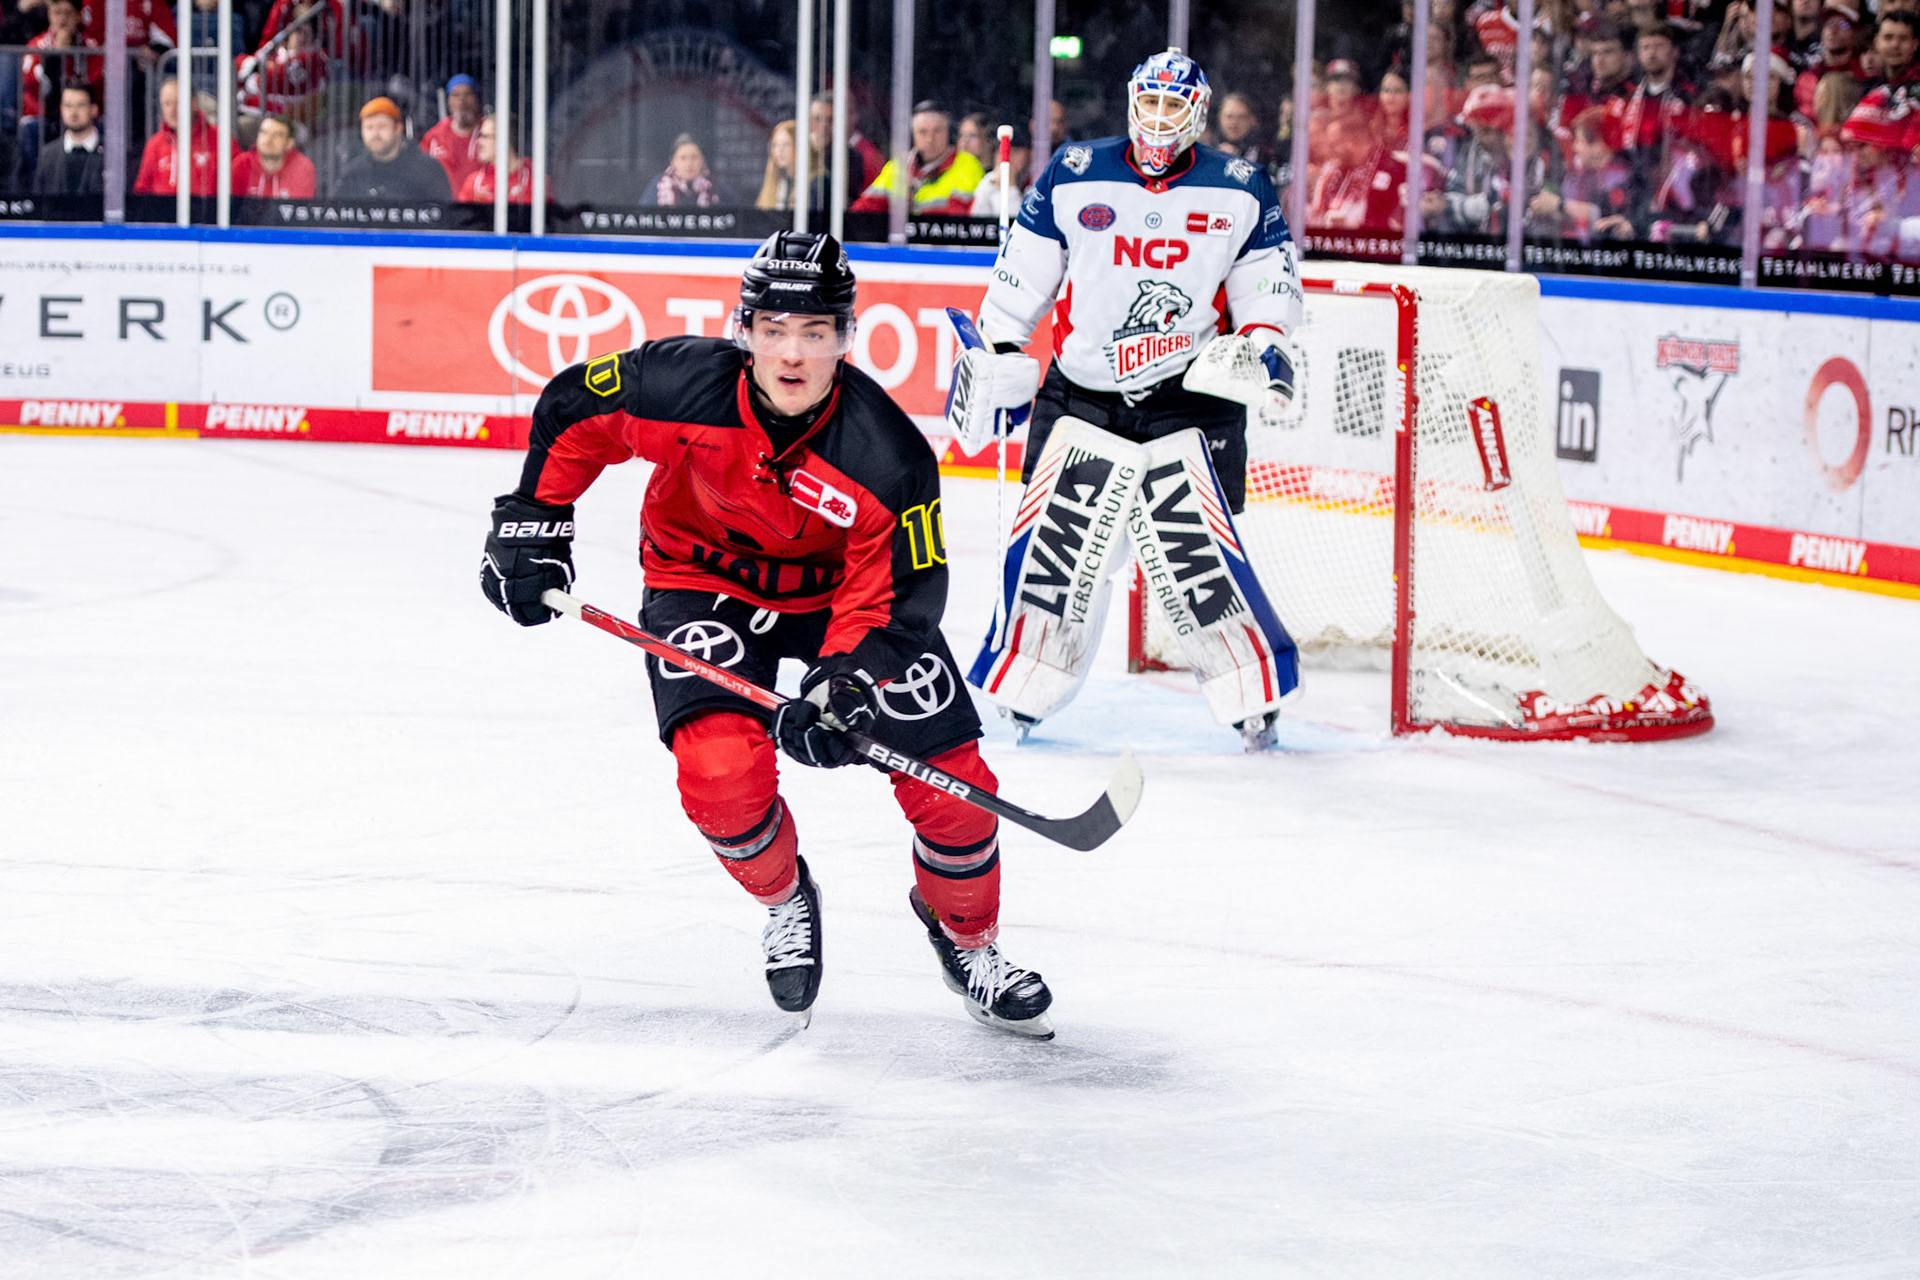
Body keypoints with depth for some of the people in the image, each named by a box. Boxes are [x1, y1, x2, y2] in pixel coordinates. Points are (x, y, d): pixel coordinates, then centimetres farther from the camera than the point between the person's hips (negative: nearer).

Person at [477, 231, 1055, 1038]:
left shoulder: (886, 454, -29)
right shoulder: (679, 385, -27)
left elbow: (895, 593, -22)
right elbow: (569, 412, -7)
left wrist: (837, 685, -36)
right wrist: (531, 523, -5)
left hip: (837, 590, 0)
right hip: (704, 581, 0)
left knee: (949, 778, -7)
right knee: (722, 771, -24)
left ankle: (967, 937, 24)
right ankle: (783, 898, 11)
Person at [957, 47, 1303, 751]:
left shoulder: (1240, 190, 2)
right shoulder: (1073, 176, 2)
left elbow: (1270, 281, 7)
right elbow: (1023, 273, 9)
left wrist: (1261, 342, -10)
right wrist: (999, 354, 4)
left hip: (1192, 397, -1)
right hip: (1081, 394, 1)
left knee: (1197, 553, -10)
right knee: (1051, 544, -3)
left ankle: (1255, 694, 4)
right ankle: (1017, 689, 11)